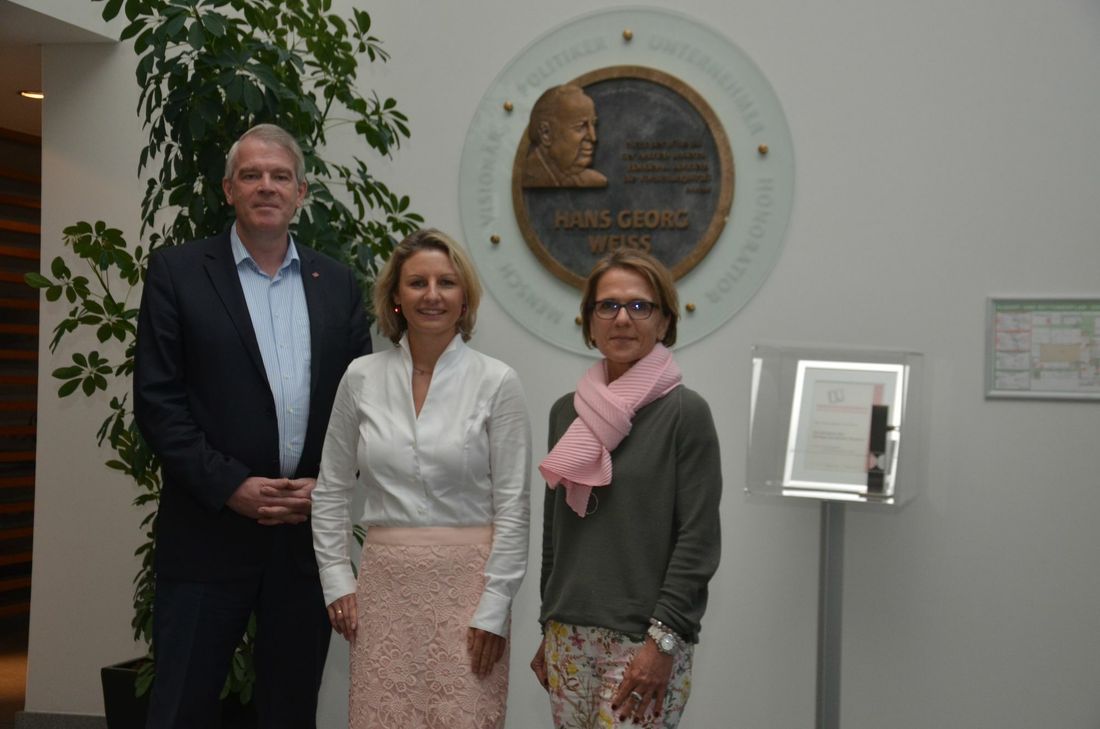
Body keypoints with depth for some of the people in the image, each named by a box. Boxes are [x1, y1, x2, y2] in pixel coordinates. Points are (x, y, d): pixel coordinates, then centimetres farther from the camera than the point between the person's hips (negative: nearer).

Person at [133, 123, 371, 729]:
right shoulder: (177, 271, 1)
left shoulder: (337, 282, 10)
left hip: (310, 531, 3)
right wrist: (231, 486, -13)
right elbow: (157, 400, -5)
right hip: (210, 532, -3)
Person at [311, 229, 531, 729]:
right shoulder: (361, 377, 3)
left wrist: (494, 608, -8)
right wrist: (337, 579, 4)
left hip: (466, 578, -2)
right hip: (385, 579, 2)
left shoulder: (496, 382, -5)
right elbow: (331, 490, 11)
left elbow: (513, 504, -5)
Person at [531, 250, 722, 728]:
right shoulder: (567, 411, 9)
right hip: (569, 636, 5)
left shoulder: (685, 413, -6)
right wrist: (548, 629, 15)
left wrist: (664, 640, -15)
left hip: (642, 640, -5)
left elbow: (699, 539, -10)